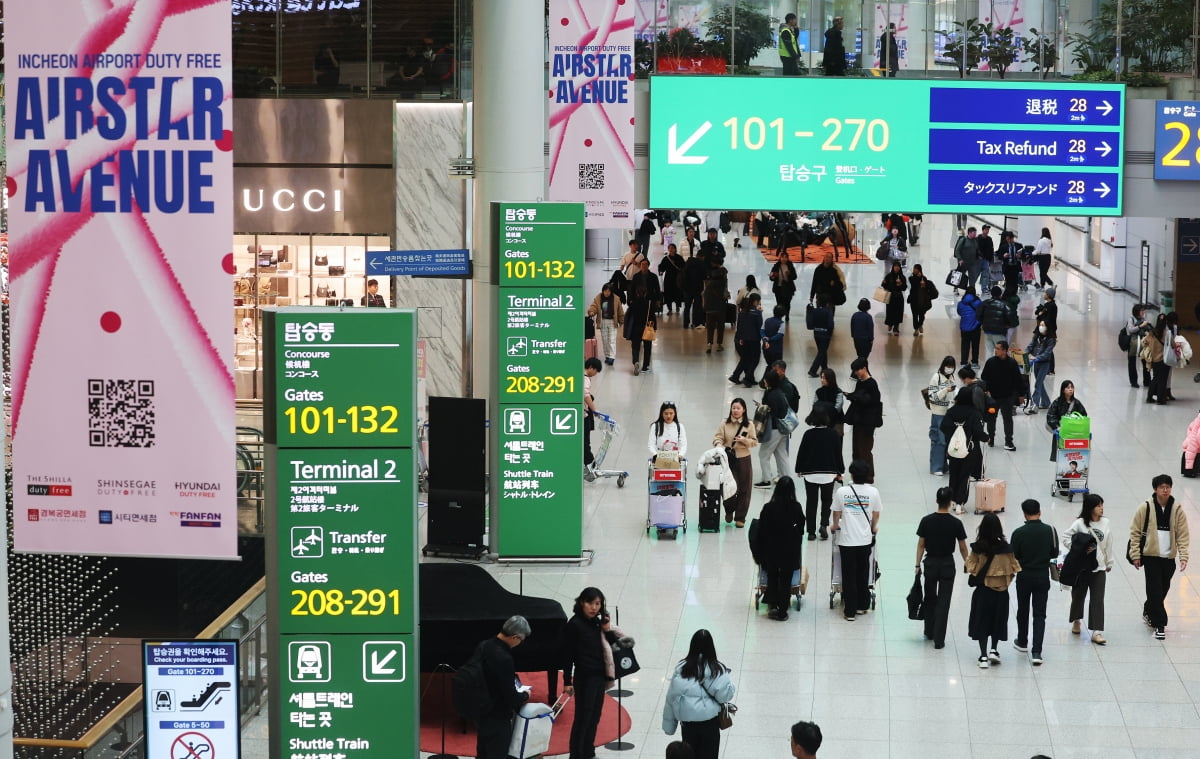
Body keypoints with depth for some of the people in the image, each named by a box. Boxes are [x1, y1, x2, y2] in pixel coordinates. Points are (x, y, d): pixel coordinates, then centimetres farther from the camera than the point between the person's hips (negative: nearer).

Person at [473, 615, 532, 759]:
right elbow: (511, 697, -23)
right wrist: (525, 695, -2)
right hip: (497, 719, -8)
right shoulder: (503, 659, -29)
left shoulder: (483, 646, -4)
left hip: (480, 713, 8)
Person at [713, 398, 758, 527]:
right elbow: (717, 437, -6)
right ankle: (729, 511, 27)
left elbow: (755, 442, 3)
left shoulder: (749, 425, 2)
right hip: (728, 459, -1)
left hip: (744, 460, 1)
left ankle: (740, 517, 15)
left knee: (744, 490, 4)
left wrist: (744, 440, -16)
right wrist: (719, 444, -27)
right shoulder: (725, 423, 1)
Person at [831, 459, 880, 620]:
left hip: (847, 540, -1)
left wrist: (835, 525, 25)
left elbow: (836, 513, 3)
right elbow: (876, 515, 5)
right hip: (865, 539, 1)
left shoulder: (842, 491, -8)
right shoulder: (873, 491, -6)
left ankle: (849, 611, 8)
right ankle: (862, 606, 28)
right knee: (863, 574, 18)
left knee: (849, 576, 6)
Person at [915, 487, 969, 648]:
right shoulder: (956, 523, -11)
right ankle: (939, 640, 1)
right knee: (943, 602, 3)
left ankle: (929, 632, 30)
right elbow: (962, 548, -5)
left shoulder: (926, 521, -9)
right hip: (947, 565, -1)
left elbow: (921, 545, -4)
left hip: (930, 563, 1)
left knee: (930, 598, 20)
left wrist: (918, 565, 5)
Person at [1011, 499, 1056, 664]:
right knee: (1040, 614, 4)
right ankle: (1036, 652, -7)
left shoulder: (1018, 533, -15)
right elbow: (1055, 554, 0)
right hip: (1043, 576, 1)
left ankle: (1022, 642, 38)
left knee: (1023, 610, 20)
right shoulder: (1050, 531, -9)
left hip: (1024, 576, -1)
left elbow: (1014, 557, -10)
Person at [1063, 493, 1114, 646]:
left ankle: (1097, 632, -7)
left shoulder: (1106, 523, 0)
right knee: (1079, 595, 15)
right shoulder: (1080, 523, -11)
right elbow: (1066, 537, -7)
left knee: (1098, 599, -5)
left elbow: (1108, 545, 8)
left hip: (1099, 567, 2)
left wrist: (1109, 563, 15)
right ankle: (1076, 620, 41)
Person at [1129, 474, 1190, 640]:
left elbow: (1183, 535, 1)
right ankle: (1159, 624, -1)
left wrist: (1184, 556, -7)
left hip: (1169, 557, 3)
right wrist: (1135, 555, -5)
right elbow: (1135, 531, -3)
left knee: (1163, 589, 14)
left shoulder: (1177, 510, 0)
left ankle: (1148, 611, 39)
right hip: (1151, 555, -3)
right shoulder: (1145, 508, -7)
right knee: (1155, 589, -7)